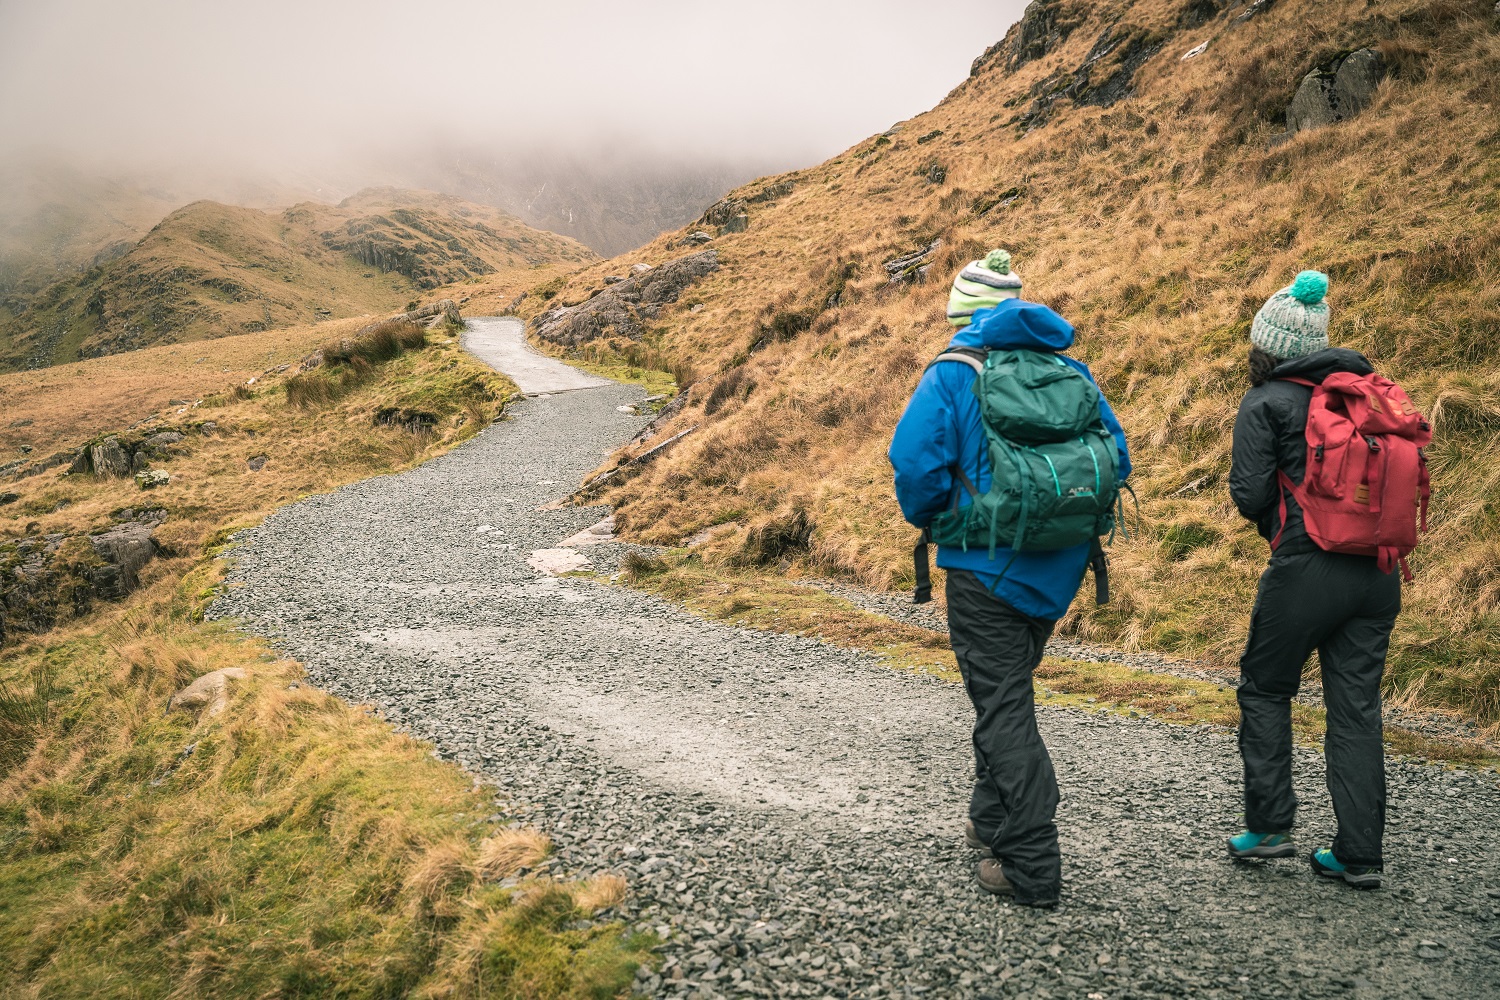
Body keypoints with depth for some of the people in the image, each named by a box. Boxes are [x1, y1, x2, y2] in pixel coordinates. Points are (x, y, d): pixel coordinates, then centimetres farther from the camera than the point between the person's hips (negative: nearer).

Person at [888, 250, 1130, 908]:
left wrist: (929, 519, 3)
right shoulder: (1072, 370, 9)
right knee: (1006, 691, 23)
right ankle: (992, 821, 37)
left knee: (1005, 711, -1)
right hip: (1059, 569, 6)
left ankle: (1033, 869, -1)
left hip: (988, 566, -6)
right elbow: (1117, 457, 9)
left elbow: (915, 463, -17)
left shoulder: (953, 374, -7)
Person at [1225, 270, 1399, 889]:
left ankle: (1269, 827, 14)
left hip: (1306, 570, -5)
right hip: (1378, 572, 5)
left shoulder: (1265, 404, -5)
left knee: (1265, 690, 14)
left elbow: (1250, 495, -11)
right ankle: (1360, 856, 12)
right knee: (1356, 710, 9)